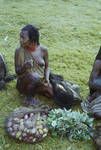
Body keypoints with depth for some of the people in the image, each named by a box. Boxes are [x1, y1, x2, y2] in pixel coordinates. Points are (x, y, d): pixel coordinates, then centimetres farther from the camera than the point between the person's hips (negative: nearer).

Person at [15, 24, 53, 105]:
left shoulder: (43, 50, -8)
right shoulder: (19, 51, -12)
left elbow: (47, 67, 3)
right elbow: (17, 71, -6)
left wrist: (47, 78, -16)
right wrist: (24, 67, -28)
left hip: (41, 81, 3)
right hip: (25, 81, -2)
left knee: (51, 93, -19)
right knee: (33, 77, -35)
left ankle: (36, 89, 10)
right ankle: (29, 96, -7)